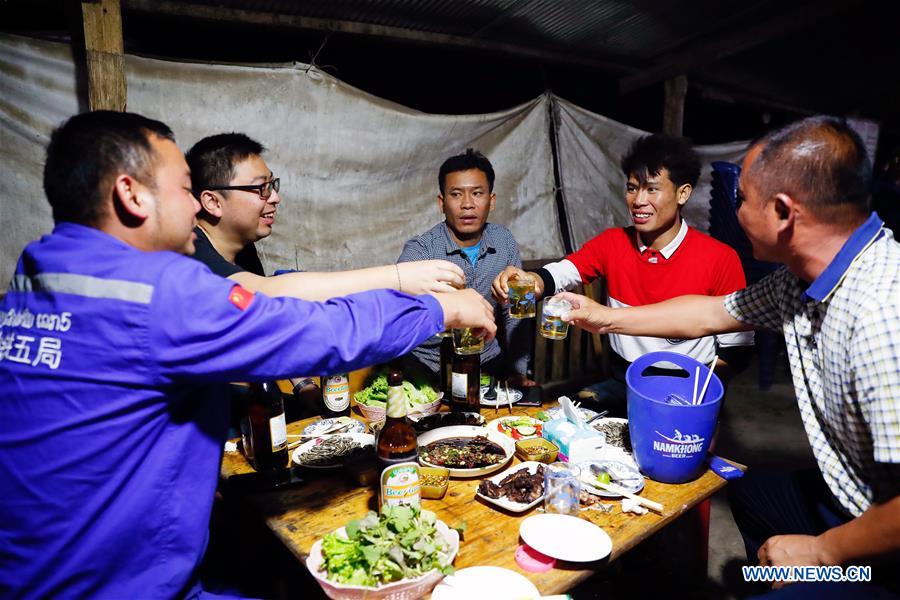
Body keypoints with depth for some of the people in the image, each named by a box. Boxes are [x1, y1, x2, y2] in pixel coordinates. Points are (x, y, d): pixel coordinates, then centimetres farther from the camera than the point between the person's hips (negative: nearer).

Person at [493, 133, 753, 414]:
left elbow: (735, 353, -5)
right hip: (620, 382, 3)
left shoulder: (720, 259, -11)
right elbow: (557, 275, -14)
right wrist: (526, 280, -37)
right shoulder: (613, 243, 1)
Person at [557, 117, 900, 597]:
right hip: (849, 498, 9)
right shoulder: (804, 278, -4)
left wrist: (822, 551, -15)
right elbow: (710, 313, 11)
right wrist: (608, 318, 18)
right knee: (749, 490, 26)